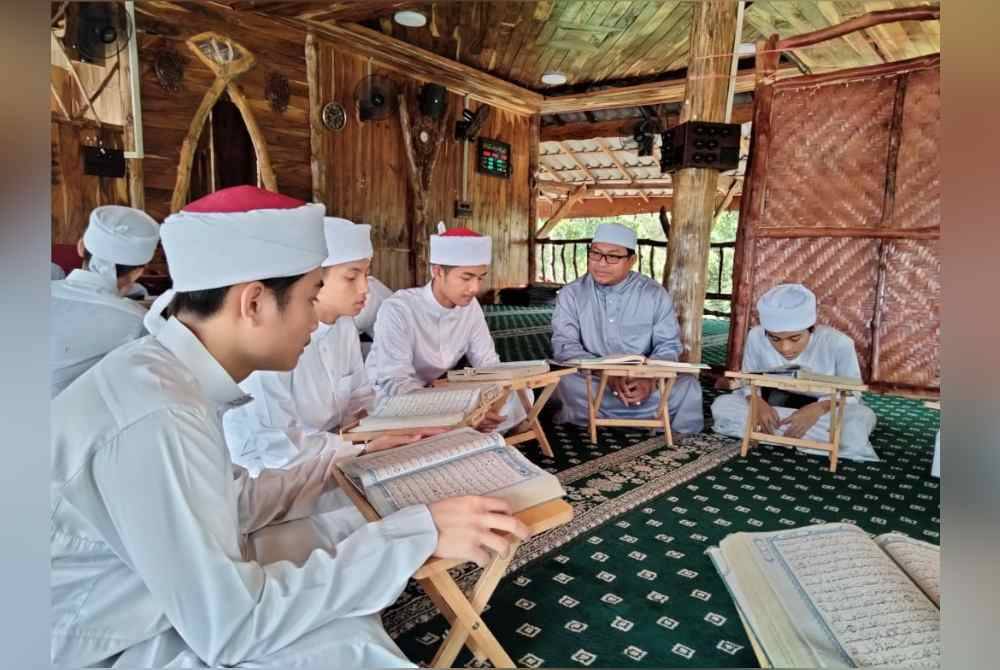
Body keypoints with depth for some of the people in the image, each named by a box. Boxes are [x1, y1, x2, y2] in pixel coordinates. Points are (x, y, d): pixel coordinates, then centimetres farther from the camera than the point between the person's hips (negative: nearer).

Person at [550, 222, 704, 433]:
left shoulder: (655, 294, 2)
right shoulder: (571, 294, 0)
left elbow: (668, 346, -1)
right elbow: (564, 347, -11)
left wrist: (650, 378, -24)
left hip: (642, 381, 2)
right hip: (590, 381, -1)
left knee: (687, 387, -25)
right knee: (565, 383, -33)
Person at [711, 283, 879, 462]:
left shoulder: (838, 343, -24)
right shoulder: (756, 337, -20)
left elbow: (852, 394, -15)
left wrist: (819, 409, -35)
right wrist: (758, 403, -30)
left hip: (825, 409, -2)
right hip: (773, 407, 3)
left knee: (862, 418, -34)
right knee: (721, 406, -23)